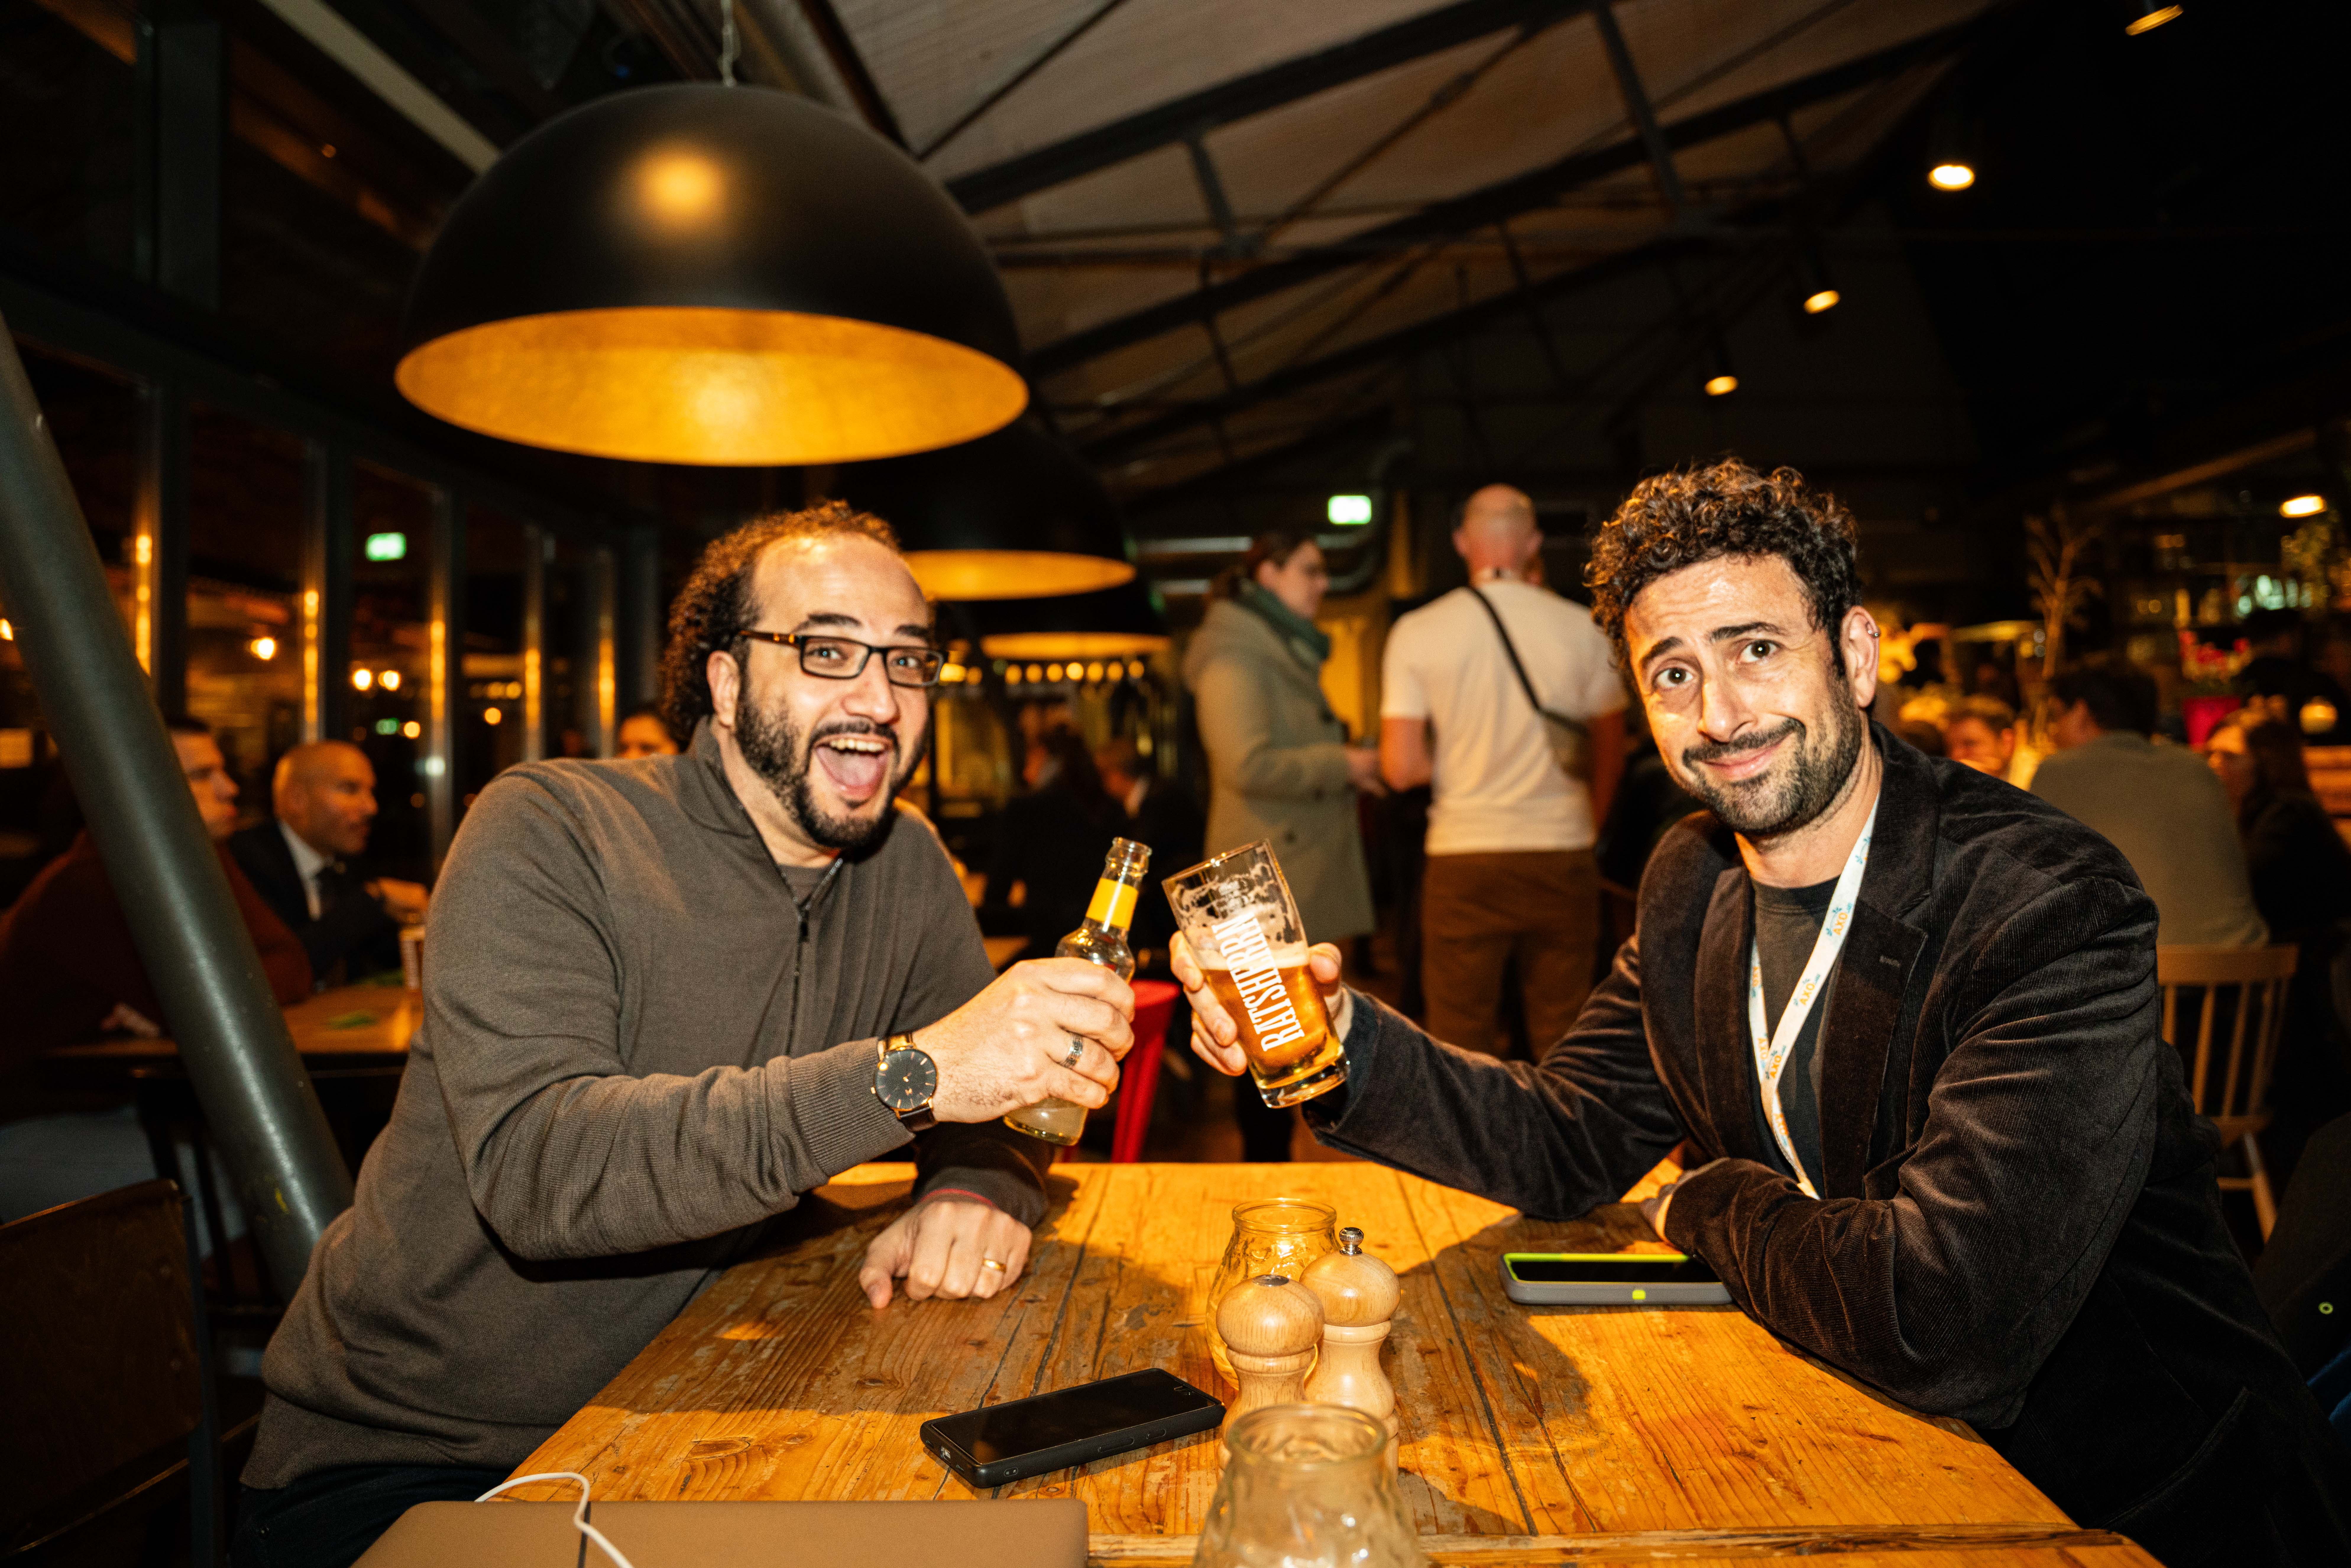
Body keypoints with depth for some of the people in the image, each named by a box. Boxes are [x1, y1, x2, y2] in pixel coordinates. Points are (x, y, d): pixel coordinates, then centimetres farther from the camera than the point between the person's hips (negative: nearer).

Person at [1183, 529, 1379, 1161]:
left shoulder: (1288, 652, 21)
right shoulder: (1236, 655, -11)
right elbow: (1250, 764, -22)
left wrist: (1348, 764, 13)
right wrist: (1343, 765, -14)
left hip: (1301, 870, 10)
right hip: (1270, 879, -10)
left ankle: (1271, 1169, 21)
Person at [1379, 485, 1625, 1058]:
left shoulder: (1417, 631, -3)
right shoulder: (1581, 627, 1)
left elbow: (1401, 768, -7)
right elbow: (1609, 753, 11)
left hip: (1464, 864, -1)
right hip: (1563, 859, 1)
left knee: (1464, 1047, 8)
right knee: (1563, 1041, 11)